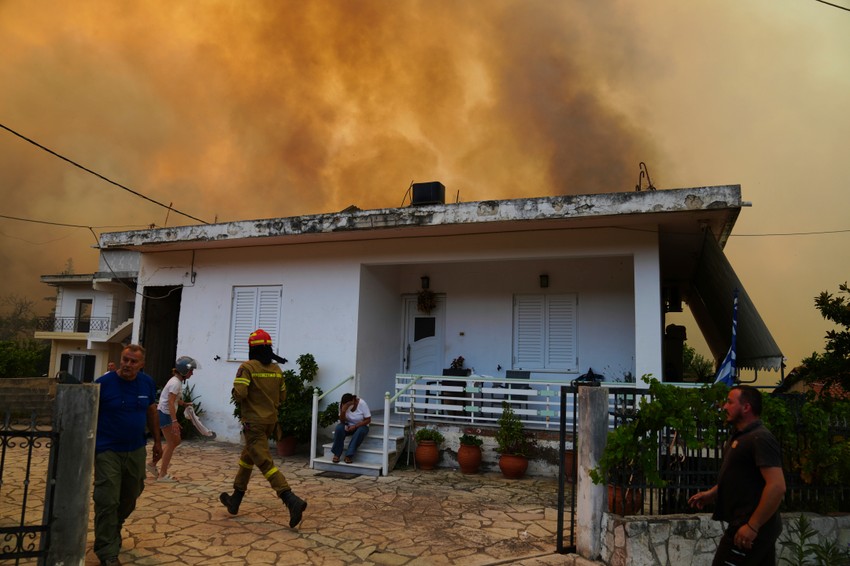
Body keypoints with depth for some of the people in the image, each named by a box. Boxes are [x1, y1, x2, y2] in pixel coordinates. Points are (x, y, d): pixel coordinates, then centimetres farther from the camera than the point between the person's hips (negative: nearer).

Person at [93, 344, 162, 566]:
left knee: (129, 498, 18)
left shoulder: (147, 383, 0)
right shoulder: (104, 383, -13)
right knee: (107, 502, -5)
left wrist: (157, 441, 15)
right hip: (108, 451, -4)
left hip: (136, 451, 5)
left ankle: (112, 531, 44)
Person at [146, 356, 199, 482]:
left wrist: (185, 404, 2)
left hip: (167, 415, 10)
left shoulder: (178, 381, 10)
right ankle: (163, 474, 6)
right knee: (171, 443, -2)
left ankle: (152, 463, 22)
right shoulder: (175, 383, -20)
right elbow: (170, 403, -25)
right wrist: (174, 421, -28)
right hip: (164, 414, -10)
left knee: (176, 441, 14)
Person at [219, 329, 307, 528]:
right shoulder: (277, 369, 5)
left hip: (254, 422, -7)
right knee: (246, 458, 23)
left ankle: (292, 500, -22)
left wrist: (235, 393, 1)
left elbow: (239, 394, -21)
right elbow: (282, 397, 10)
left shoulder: (247, 367, -12)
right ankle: (235, 500, 34)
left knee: (266, 463, -9)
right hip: (271, 421, 7)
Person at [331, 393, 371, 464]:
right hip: (348, 425, 2)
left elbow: (368, 420, -18)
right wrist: (343, 411, -33)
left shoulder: (362, 403, -23)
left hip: (360, 425, -2)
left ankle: (349, 455, -31)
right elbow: (342, 421, -14)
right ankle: (336, 454, -22)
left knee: (360, 431, -36)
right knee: (339, 428, -30)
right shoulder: (342, 404, -16)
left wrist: (355, 426, -27)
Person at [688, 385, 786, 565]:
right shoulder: (740, 436, 13)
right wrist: (711, 494, 11)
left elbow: (777, 487, -26)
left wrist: (752, 526, -25)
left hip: (751, 527, -10)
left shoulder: (760, 438, -19)